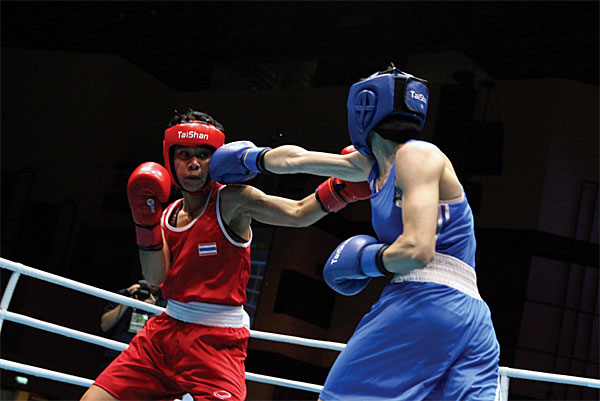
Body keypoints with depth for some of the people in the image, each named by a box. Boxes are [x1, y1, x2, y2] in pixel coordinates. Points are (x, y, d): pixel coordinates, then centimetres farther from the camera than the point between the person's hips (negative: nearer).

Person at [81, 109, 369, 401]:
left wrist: (342, 186, -33)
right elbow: (156, 277, 1)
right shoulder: (169, 215, 11)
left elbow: (298, 213, -17)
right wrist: (145, 221, -10)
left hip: (216, 342, -6)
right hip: (164, 332, 6)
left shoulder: (232, 200, -7)